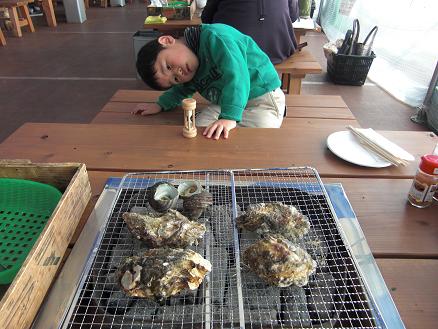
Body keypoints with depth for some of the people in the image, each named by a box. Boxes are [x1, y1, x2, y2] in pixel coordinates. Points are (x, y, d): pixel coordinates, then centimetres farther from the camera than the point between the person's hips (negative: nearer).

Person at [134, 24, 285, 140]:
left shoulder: (214, 37, -22)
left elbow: (236, 72, -34)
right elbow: (184, 89, 26)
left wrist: (230, 117, -42)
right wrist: (160, 105, 15)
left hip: (262, 99, -7)